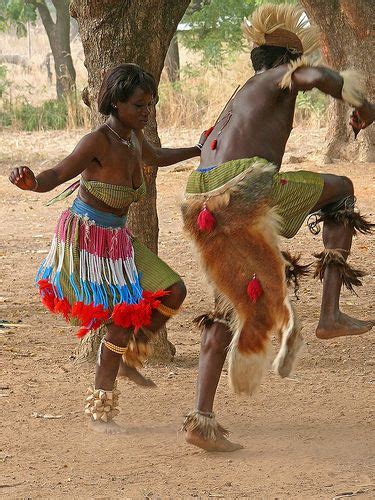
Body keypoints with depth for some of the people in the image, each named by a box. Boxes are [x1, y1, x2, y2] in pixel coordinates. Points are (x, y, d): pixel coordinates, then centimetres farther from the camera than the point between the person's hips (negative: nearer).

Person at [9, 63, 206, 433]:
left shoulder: (134, 139, 2)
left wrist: (197, 151, 34)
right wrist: (30, 182, -54)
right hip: (86, 236, -8)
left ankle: (130, 353, 23)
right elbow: (55, 176, -32)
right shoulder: (98, 142, -23)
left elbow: (156, 157, 27)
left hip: (117, 238, 8)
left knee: (173, 292, 2)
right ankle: (100, 408, 0)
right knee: (123, 317, -11)